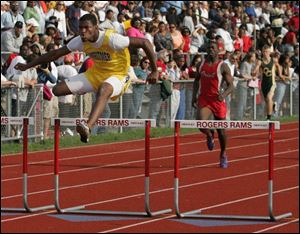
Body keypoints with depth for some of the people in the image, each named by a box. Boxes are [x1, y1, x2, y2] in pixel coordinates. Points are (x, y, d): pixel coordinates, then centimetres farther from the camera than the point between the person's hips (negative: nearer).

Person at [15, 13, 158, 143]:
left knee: (104, 90, -43)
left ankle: (88, 127, -60)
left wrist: (154, 71, -20)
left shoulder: (111, 39, -26)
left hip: (118, 75, -6)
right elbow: (56, 53, -1)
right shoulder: (80, 41, -10)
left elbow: (145, 43, -24)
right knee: (58, 90, -7)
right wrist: (28, 66, -1)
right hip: (96, 72, 7)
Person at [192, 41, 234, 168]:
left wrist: (224, 94, -29)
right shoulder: (202, 64, 6)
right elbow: (197, 80, 21)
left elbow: (231, 85, -9)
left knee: (221, 131, 9)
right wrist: (194, 95, 13)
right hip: (204, 100, 2)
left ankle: (223, 154, 32)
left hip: (218, 101, -2)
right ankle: (210, 135, 11)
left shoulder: (223, 66, -7)